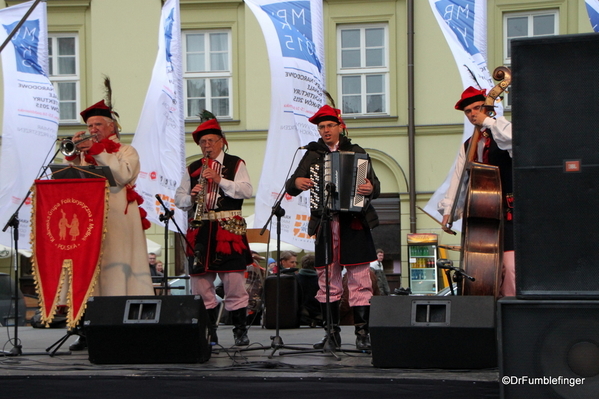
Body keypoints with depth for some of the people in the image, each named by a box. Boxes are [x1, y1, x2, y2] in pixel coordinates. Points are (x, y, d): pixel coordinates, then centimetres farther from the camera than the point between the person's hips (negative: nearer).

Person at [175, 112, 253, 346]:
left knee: (234, 280, -6)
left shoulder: (235, 164, 8)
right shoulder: (192, 169, 17)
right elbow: (179, 199, 16)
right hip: (201, 229, 3)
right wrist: (191, 197, -6)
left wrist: (220, 180, -15)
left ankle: (240, 330, 1)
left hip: (229, 228, -3)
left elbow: (246, 191, -6)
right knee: (200, 282, 0)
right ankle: (208, 332, 7)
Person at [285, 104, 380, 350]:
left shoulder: (357, 153, 11)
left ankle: (362, 333, -2)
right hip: (325, 225, 2)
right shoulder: (313, 155, 14)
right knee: (327, 281, 3)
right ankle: (332, 333, 10)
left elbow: (376, 186, 5)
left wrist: (370, 189, -18)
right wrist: (297, 183, -14)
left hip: (354, 223, -2)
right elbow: (290, 187, 8)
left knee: (360, 281, -4)